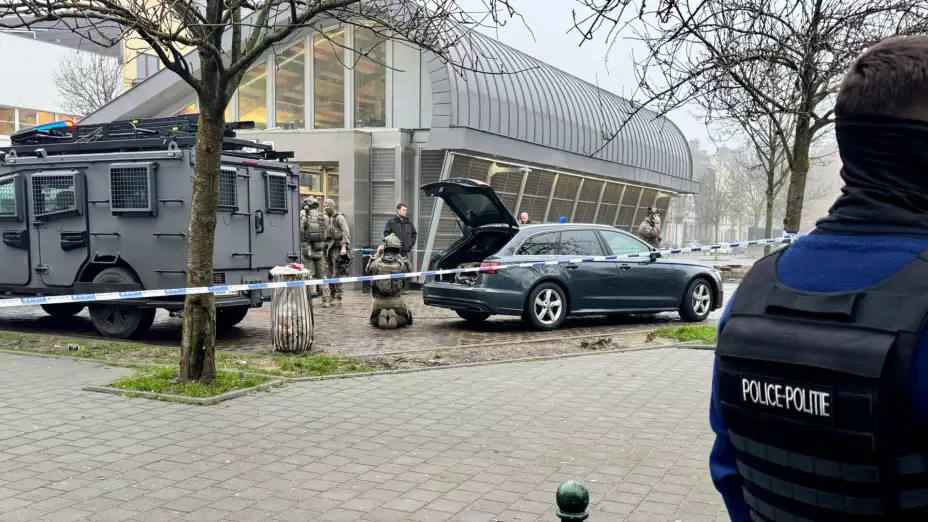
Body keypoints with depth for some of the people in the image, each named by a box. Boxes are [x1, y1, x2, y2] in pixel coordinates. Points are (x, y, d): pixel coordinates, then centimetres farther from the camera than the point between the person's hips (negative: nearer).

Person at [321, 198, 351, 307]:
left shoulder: (339, 217, -5)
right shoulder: (325, 218, 15)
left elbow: (346, 232, -12)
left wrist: (344, 246, -19)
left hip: (337, 248, -7)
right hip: (328, 247, 7)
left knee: (336, 274, -7)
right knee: (329, 274, 7)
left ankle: (338, 298, -2)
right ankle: (331, 297, 12)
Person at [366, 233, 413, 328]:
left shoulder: (376, 262, -13)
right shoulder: (401, 263, -15)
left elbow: (368, 269, 10)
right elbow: (410, 270, 7)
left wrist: (376, 254, 13)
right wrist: (402, 257, 4)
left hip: (379, 301, 1)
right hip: (396, 301, -1)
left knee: (374, 320, 27)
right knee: (406, 319, 24)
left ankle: (380, 317, -9)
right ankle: (396, 318, -10)